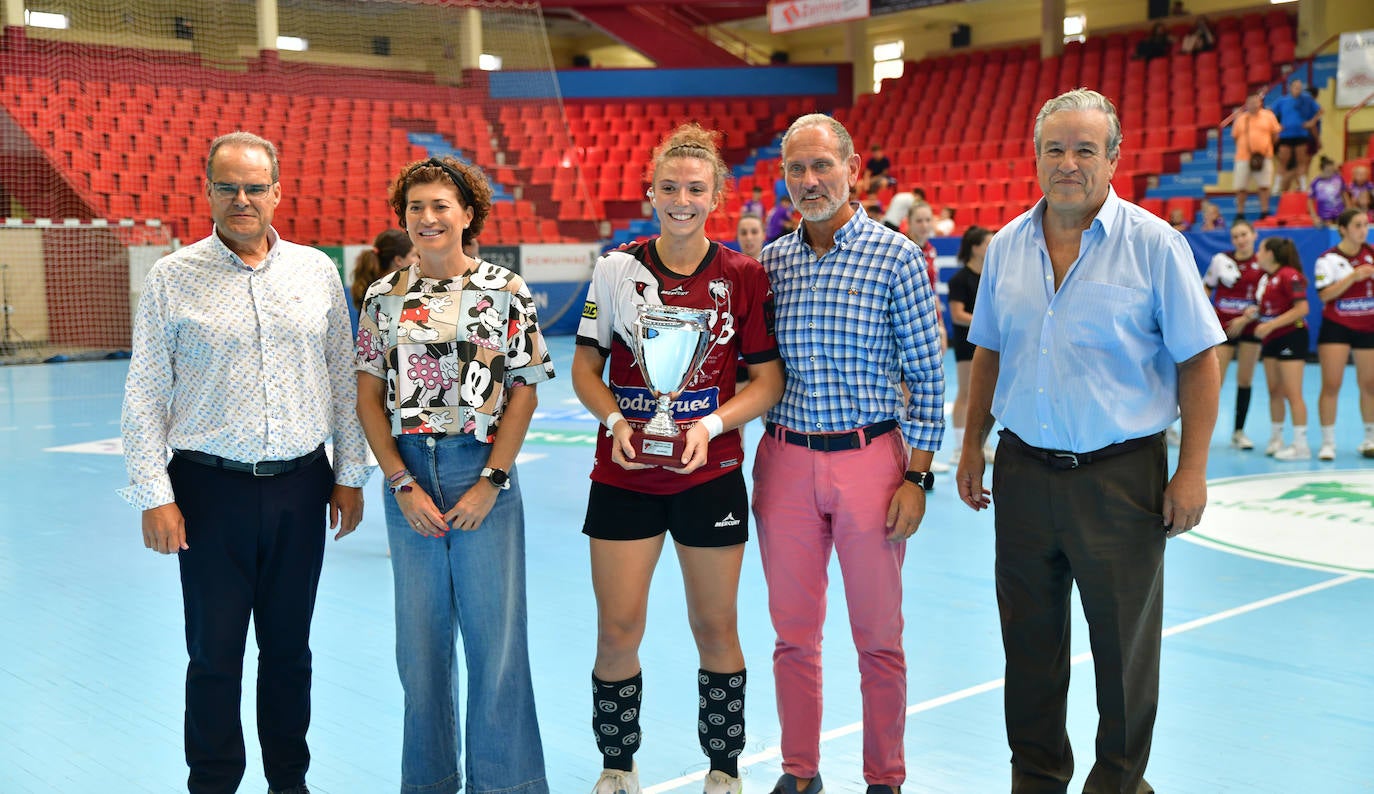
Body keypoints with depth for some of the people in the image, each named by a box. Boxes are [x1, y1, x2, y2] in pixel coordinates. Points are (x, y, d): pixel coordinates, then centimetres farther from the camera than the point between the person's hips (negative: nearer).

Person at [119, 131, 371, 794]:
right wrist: (153, 495, -7)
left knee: (289, 647, 13)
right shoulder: (173, 277, -1)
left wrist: (349, 475, 7)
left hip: (302, 487, 2)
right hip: (211, 489, -2)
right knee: (215, 653, 5)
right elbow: (144, 397, -2)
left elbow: (343, 381, 9)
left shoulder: (316, 271, 6)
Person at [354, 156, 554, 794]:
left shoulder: (505, 292, -1)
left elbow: (524, 393, -2)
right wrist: (403, 484, -5)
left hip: (483, 471, -2)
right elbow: (369, 397, 5)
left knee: (496, 632, 2)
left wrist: (491, 482, -10)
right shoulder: (384, 297, 6)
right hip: (408, 473, 3)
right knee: (419, 638, 10)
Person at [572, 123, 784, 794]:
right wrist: (615, 421, -12)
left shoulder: (743, 276, -1)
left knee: (714, 628, 9)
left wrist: (711, 425, -14)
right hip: (624, 475, 1)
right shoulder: (617, 269, 1)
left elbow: (768, 380, 1)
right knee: (617, 631, 1)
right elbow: (585, 366, 6)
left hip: (711, 477, 0)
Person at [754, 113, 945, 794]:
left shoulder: (897, 257, -3)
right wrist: (744, 469, 7)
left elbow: (926, 376, -3)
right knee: (793, 634, 10)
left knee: (879, 637, 6)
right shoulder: (769, 262, 7)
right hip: (784, 461, 3)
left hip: (870, 458, -3)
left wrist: (916, 477, -8)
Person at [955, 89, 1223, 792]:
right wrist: (972, 446, 14)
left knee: (1125, 643, 7)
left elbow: (1198, 360, -6)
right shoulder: (1007, 246, 7)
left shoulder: (1154, 244, -6)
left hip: (1119, 474, -4)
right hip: (1022, 471, 4)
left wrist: (1192, 469, -10)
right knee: (1029, 638, 13)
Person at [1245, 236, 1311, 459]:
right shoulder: (1266, 277, 12)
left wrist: (1271, 325, -22)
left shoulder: (1289, 275, -14)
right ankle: (1276, 438, 21)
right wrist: (1255, 311, 3)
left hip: (1291, 337, -9)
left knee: (1292, 393, -8)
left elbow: (1302, 308, -20)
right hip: (1271, 340, 9)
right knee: (1274, 392, 12)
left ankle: (1301, 446, -5)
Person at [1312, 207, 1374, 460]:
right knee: (1331, 385, -6)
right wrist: (1354, 276, -23)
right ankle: (1327, 442, 1)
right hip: (1336, 328, -3)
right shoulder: (1328, 259, -6)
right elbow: (1324, 295, -16)